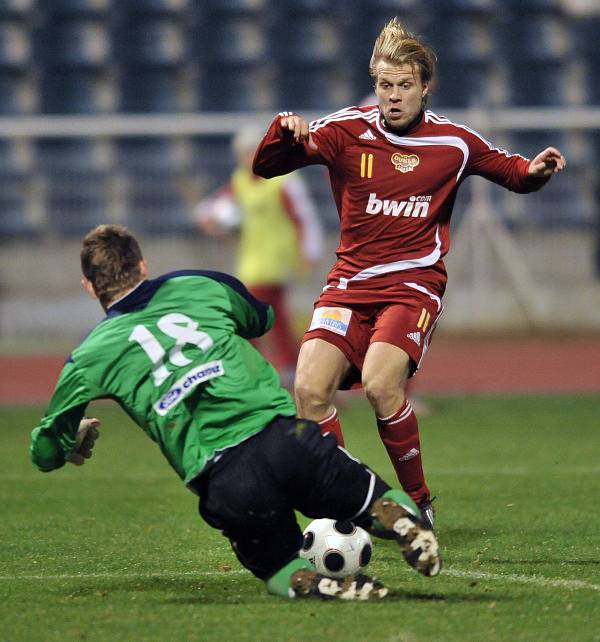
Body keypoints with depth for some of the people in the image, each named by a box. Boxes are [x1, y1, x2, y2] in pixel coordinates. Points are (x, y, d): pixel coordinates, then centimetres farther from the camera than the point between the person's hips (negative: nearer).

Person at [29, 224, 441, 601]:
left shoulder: (90, 357, 14)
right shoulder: (199, 286, 20)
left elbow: (46, 454, 22)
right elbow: (262, 318, 42)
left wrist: (78, 439, 45)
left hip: (221, 478, -1)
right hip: (287, 438, 1)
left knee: (276, 568, 22)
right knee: (379, 503, 18)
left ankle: (313, 584, -13)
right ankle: (406, 522, -18)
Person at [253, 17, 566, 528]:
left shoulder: (454, 143, 1)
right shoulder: (347, 131, -1)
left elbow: (513, 173, 15)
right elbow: (265, 167, -2)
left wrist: (536, 170, -9)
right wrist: (285, 133, -24)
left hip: (415, 284, -2)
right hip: (350, 283, 2)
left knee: (380, 383, -26)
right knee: (311, 389, -15)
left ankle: (419, 503, -7)